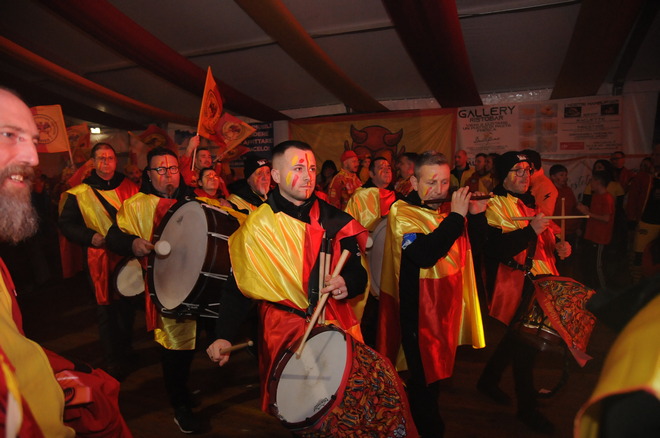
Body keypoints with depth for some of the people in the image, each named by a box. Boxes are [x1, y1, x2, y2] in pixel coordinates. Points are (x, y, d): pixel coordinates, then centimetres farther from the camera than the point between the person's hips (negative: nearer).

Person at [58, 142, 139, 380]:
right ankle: (112, 361, 18)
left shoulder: (129, 186, 5)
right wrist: (91, 237, -15)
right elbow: (66, 224, 0)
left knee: (127, 306, 16)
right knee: (107, 309, 3)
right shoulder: (80, 193, -3)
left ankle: (126, 350, 36)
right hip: (101, 257, -3)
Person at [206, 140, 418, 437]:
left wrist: (346, 284, -12)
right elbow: (237, 287, 2)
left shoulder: (334, 220, 6)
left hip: (338, 324, 3)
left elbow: (359, 273, 9)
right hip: (285, 329, -2)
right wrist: (223, 336, -9)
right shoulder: (256, 228, 0)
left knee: (384, 382, -12)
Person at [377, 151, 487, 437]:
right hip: (419, 311, -7)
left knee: (438, 370, 22)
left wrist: (477, 215, -5)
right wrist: (456, 216, -24)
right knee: (424, 377, 3)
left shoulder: (450, 210, 7)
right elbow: (424, 255, -29)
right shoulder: (402, 212, -14)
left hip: (450, 306, 7)